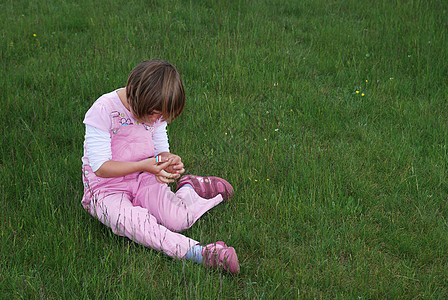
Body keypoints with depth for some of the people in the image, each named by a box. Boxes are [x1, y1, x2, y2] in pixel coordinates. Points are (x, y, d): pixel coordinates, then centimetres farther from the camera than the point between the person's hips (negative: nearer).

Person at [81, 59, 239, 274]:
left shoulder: (156, 111, -2)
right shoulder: (103, 110, -21)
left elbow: (161, 150, 10)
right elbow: (100, 167, -19)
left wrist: (169, 161, -16)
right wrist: (145, 165, -25)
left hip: (143, 181, 4)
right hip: (106, 189, -4)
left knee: (177, 219, -21)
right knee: (132, 221, -36)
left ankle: (189, 188, 11)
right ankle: (197, 252, -42)